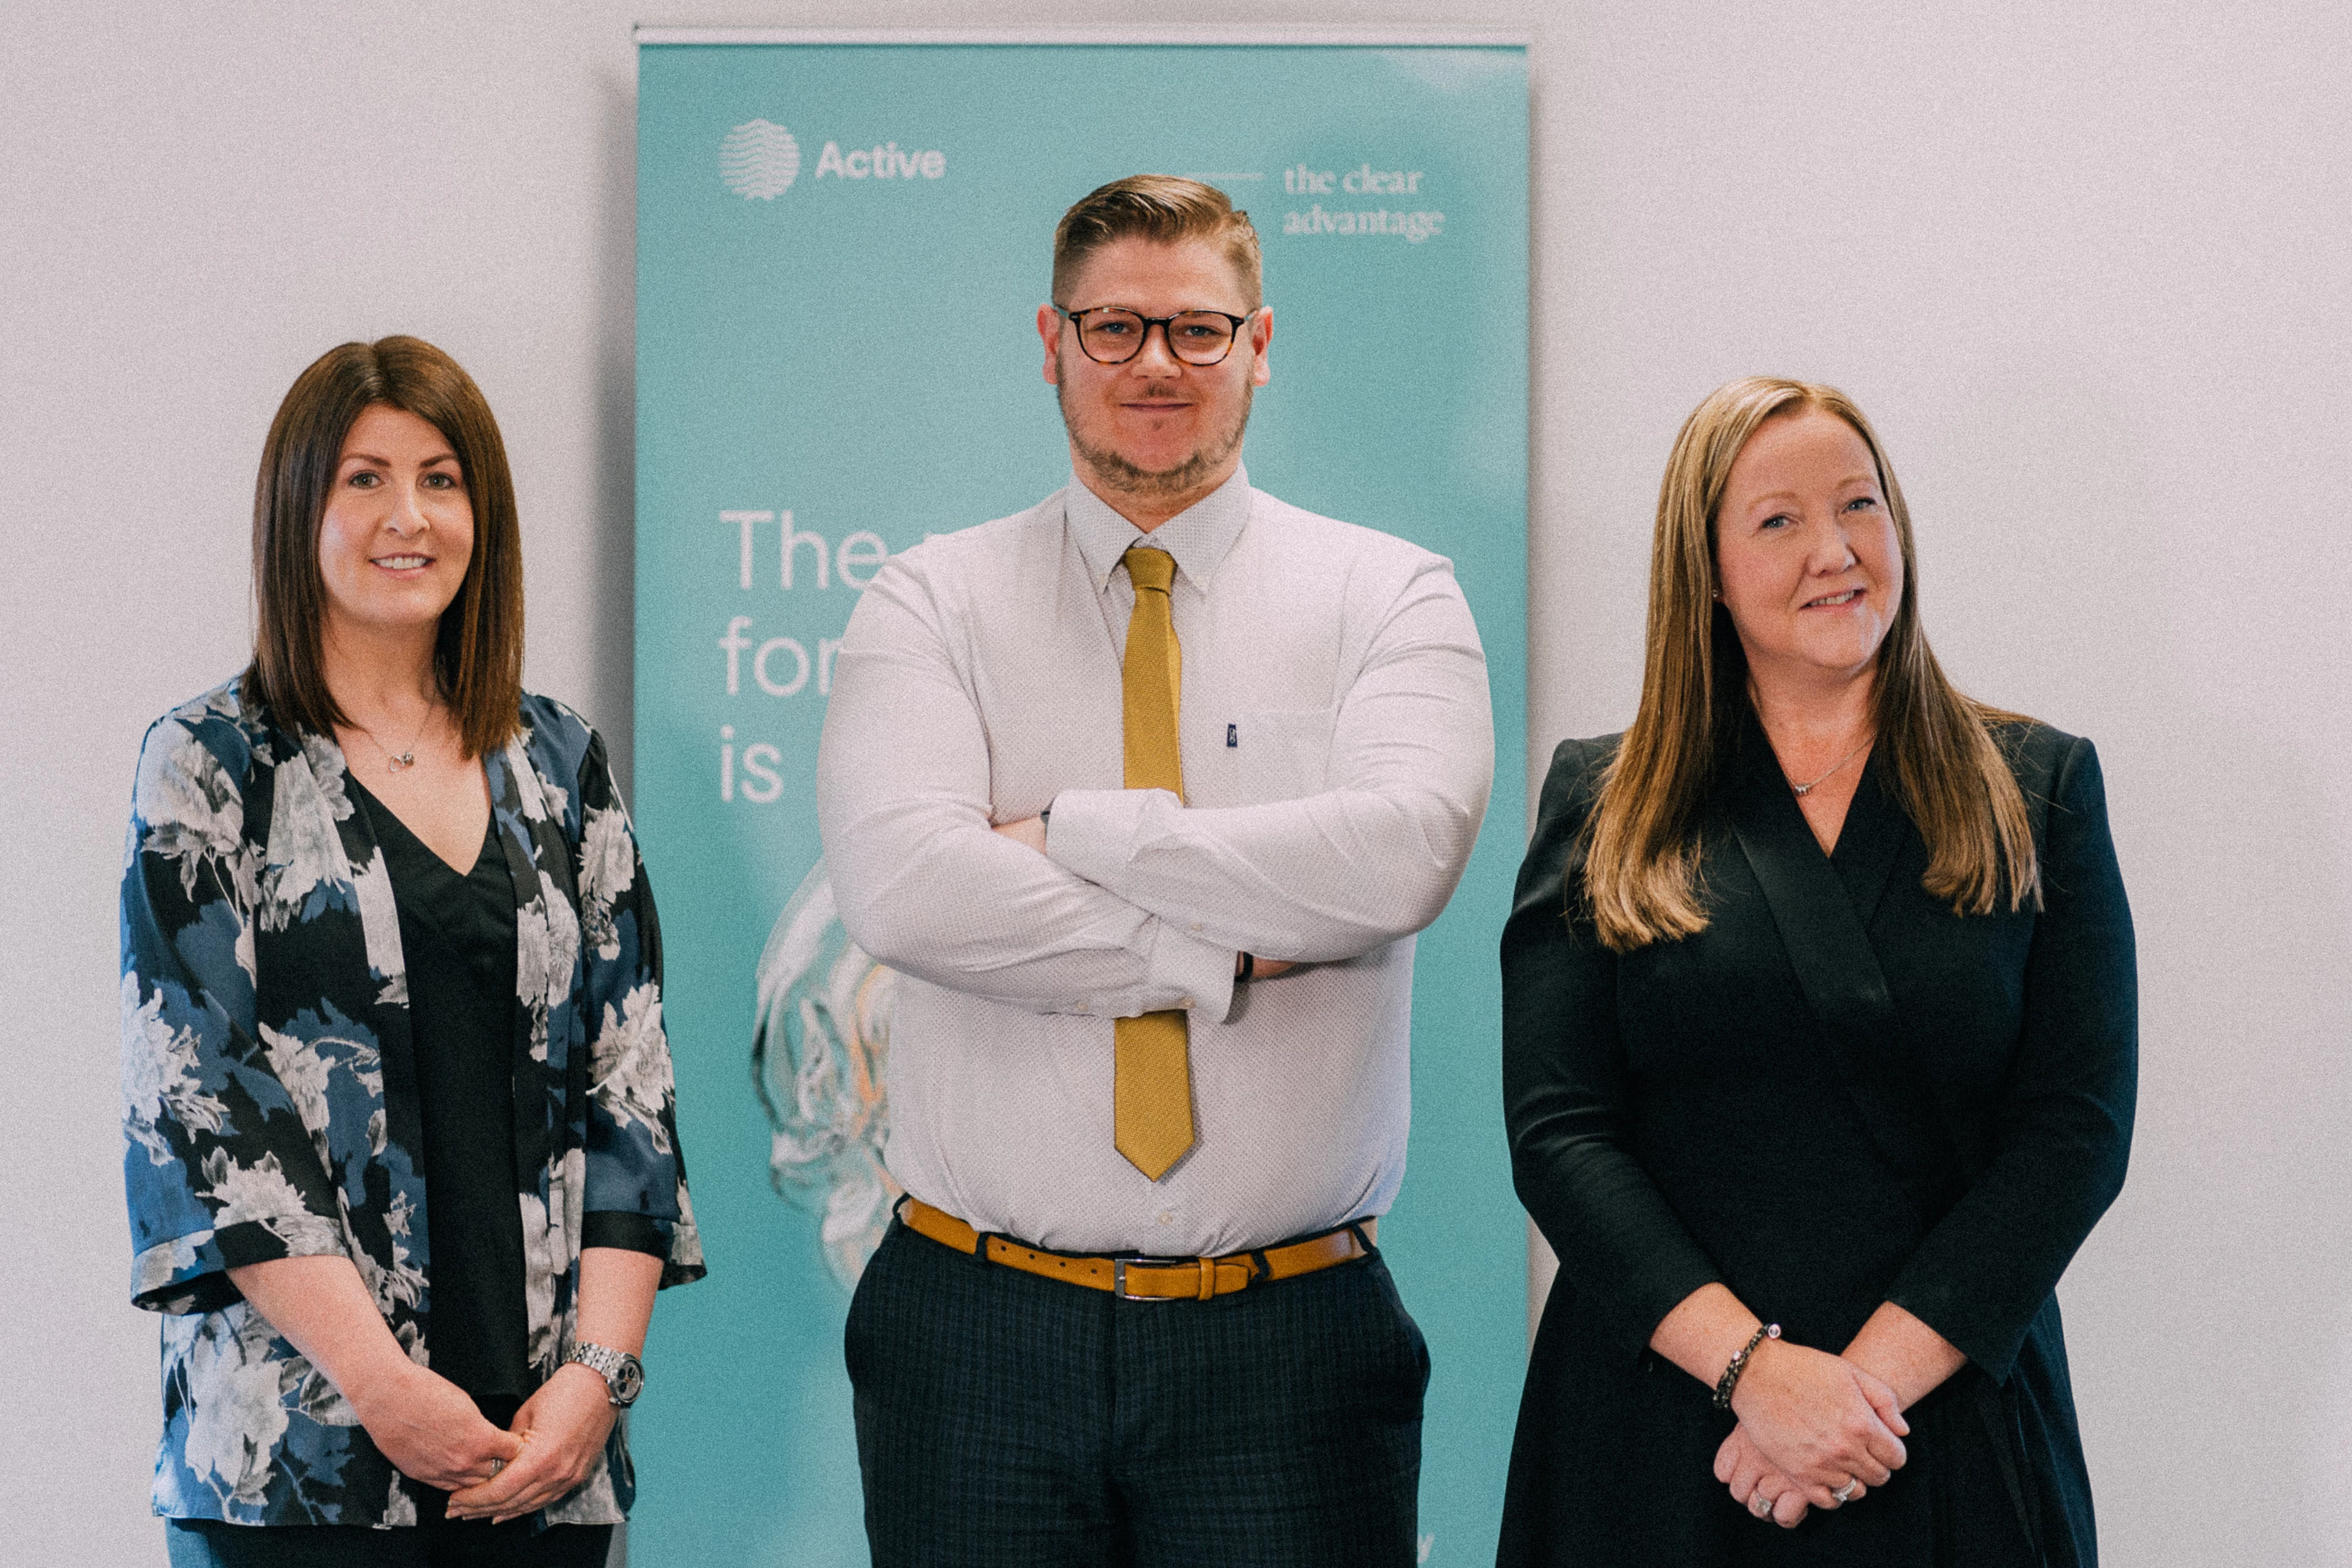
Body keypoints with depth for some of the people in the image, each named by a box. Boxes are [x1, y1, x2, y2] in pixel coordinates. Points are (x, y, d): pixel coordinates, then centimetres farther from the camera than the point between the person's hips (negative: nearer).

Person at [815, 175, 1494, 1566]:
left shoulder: (1389, 598, 4)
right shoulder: (937, 603, 4)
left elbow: (1403, 854, -16)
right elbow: (901, 886, -13)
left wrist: (1071, 833, -12)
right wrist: (1230, 956, -13)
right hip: (981, 1332, 1)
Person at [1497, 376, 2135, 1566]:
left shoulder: (2039, 791, 5)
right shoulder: (1602, 805, 4)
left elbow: (2078, 1125, -3)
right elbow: (1556, 1130, -4)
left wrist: (1871, 1375, -14)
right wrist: (1750, 1365, -17)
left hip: (1954, 1416, 0)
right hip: (1657, 1434, 0)